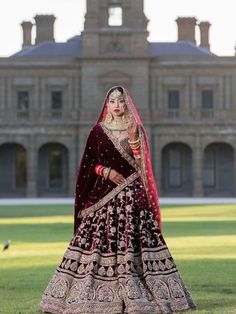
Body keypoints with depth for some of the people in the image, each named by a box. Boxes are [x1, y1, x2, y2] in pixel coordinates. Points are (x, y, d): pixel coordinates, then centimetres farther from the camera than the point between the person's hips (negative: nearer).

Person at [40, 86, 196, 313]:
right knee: (100, 240, -5)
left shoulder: (136, 129, 6)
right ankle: (96, 294, 0)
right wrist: (106, 171, -10)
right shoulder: (98, 130, 7)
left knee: (133, 240, -6)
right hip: (104, 193, 0)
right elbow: (89, 164, 7)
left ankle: (134, 295, -1)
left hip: (132, 193, 0)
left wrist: (133, 139, -16)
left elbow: (141, 163, -4)